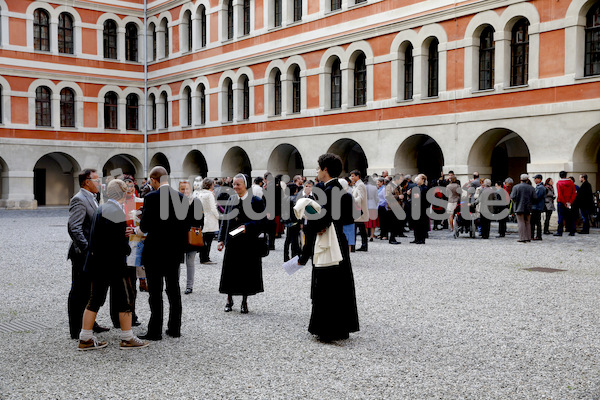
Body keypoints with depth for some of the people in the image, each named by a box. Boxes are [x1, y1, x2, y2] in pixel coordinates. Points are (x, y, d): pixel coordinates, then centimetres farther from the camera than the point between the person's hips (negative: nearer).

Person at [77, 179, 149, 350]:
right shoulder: (116, 212, -18)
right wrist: (127, 248, -4)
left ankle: (85, 339, 18)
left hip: (97, 263, 9)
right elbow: (119, 242, -22)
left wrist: (124, 233, 10)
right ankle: (127, 339, 12)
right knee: (125, 299, 4)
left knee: (96, 299, 14)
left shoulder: (101, 209, 10)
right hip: (114, 263, -9)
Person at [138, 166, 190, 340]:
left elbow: (144, 226, -13)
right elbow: (187, 225, 5)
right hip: (174, 252, 5)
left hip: (155, 252, -5)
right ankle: (175, 329, 19)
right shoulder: (181, 197, 2)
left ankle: (155, 331, 5)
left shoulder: (151, 197, -14)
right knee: (174, 290, 13)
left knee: (155, 293, 1)